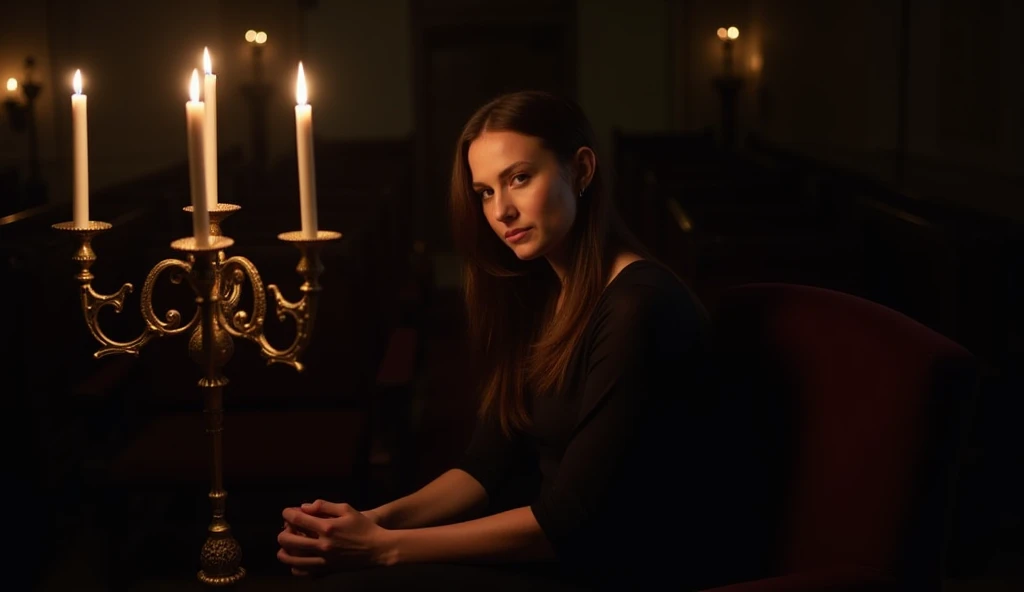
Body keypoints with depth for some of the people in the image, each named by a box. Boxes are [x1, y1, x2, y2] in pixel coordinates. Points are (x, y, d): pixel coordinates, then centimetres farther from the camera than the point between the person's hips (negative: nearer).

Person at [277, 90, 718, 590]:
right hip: (549, 546, 7)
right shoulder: (535, 290, 6)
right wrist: (380, 519, -12)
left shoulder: (639, 309, -21)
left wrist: (385, 547, -21)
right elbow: (488, 467, 5)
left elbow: (566, 523, -22)